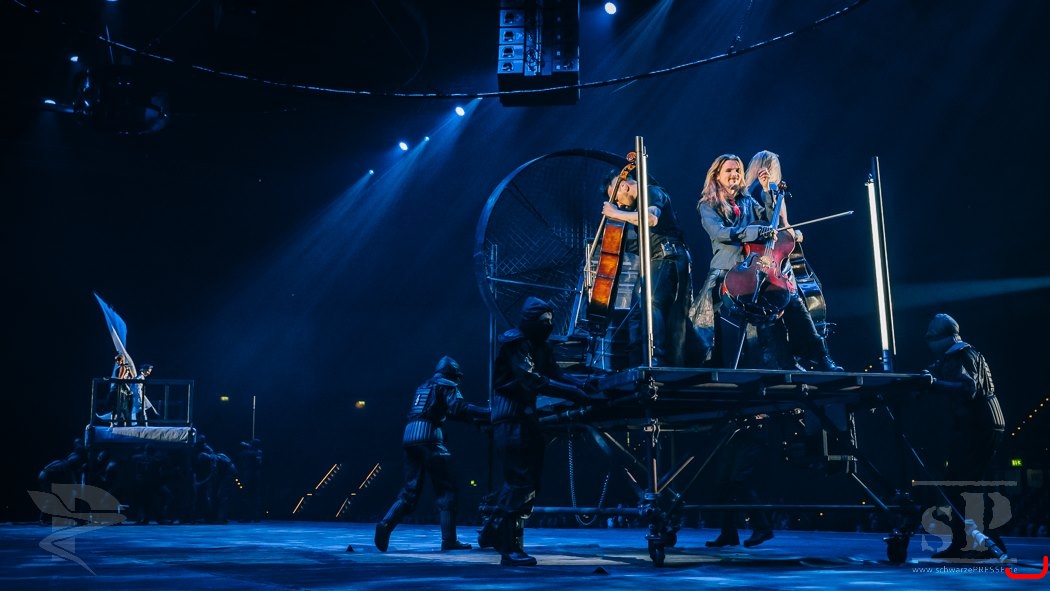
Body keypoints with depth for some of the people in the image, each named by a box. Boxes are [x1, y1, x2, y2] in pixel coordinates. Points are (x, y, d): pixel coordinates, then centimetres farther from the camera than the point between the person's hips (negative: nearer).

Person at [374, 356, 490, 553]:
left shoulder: (423, 387, 29)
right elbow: (459, 409, -10)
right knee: (446, 489, 0)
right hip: (429, 440, -7)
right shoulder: (446, 385, 6)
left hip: (409, 439, 7)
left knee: (410, 491, 10)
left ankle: (386, 524, -11)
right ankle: (449, 540, -3)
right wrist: (489, 413, -11)